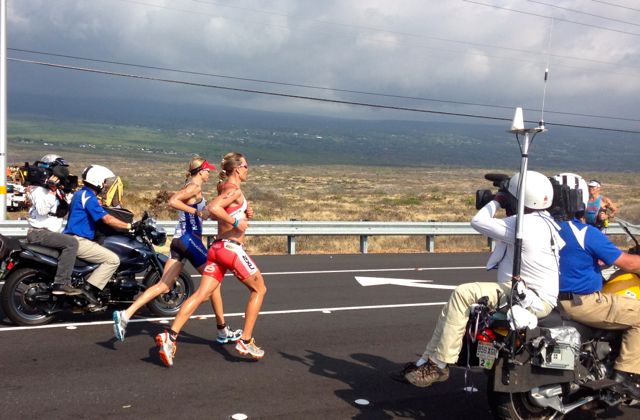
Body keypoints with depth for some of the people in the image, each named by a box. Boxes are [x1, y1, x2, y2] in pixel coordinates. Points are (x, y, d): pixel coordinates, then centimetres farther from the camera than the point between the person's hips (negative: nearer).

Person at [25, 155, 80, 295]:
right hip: (39, 233, -10)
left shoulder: (58, 191, 18)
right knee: (71, 243, -28)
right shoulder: (39, 189, -10)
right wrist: (51, 191, -29)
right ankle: (62, 284, -30)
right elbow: (42, 209, -26)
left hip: (53, 232, 10)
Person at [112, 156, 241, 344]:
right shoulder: (195, 187, -10)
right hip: (190, 238, -9)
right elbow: (172, 201, -24)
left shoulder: (190, 186, 18)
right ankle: (223, 331, 11)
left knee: (164, 285, 3)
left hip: (179, 239, 9)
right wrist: (197, 211, -20)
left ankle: (125, 314, -9)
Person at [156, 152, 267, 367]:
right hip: (232, 248, -8)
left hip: (217, 247, 8)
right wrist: (236, 222, -21)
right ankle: (246, 341, 10)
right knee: (259, 289, 10)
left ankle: (170, 336, -10)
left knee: (201, 294, 2)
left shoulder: (224, 187, 15)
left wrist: (244, 213, 13)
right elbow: (213, 208, -28)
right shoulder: (234, 189, -12)